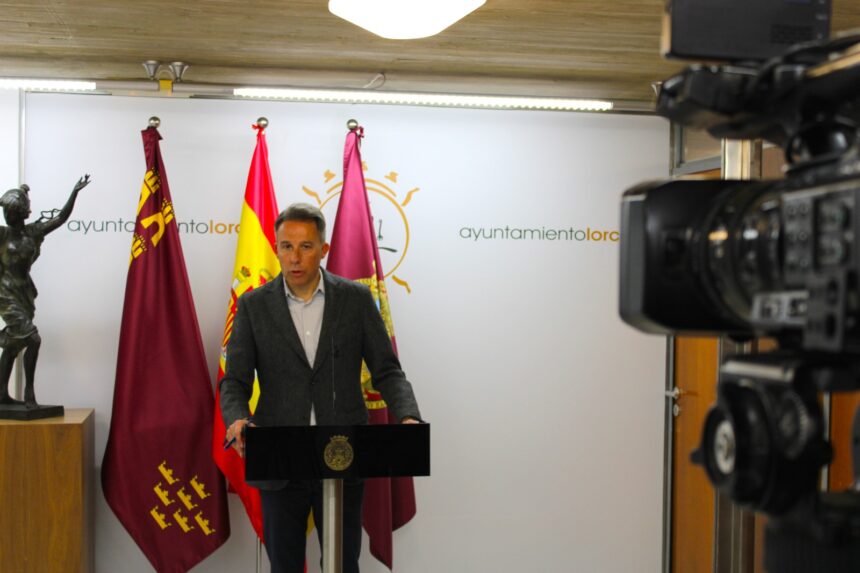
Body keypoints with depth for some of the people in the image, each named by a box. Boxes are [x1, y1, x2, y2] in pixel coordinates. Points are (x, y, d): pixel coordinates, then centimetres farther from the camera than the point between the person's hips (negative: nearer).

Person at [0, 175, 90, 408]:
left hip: (24, 292, 5)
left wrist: (75, 192, -10)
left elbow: (61, 218, -3)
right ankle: (29, 391, -4)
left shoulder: (33, 231, 3)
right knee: (32, 339, -15)